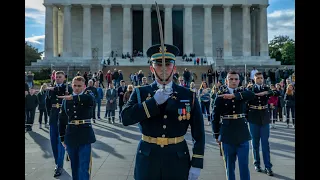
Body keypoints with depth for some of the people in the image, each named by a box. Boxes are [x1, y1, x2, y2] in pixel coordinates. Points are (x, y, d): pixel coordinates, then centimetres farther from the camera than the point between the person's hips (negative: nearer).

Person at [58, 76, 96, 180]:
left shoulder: (88, 97, -1)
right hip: (70, 137, 3)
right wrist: (62, 138, 9)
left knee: (84, 167, -4)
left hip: (84, 136, -3)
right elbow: (62, 120, 9)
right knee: (74, 166, 15)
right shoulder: (66, 99, 6)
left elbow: (91, 100, -27)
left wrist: (73, 97, -37)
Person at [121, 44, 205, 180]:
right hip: (148, 161, 0)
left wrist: (196, 164, -4)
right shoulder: (140, 93, -1)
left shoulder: (189, 96, -1)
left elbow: (198, 133, -1)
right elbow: (125, 118, -16)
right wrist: (154, 102, -20)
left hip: (178, 162, 0)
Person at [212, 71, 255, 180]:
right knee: (229, 165, 10)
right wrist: (216, 135, 1)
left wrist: (233, 95, -30)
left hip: (242, 134, 1)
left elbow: (251, 95, -21)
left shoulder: (242, 92, 4)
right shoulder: (220, 96, -2)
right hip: (227, 135, -1)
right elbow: (215, 116, 0)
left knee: (244, 165, 2)